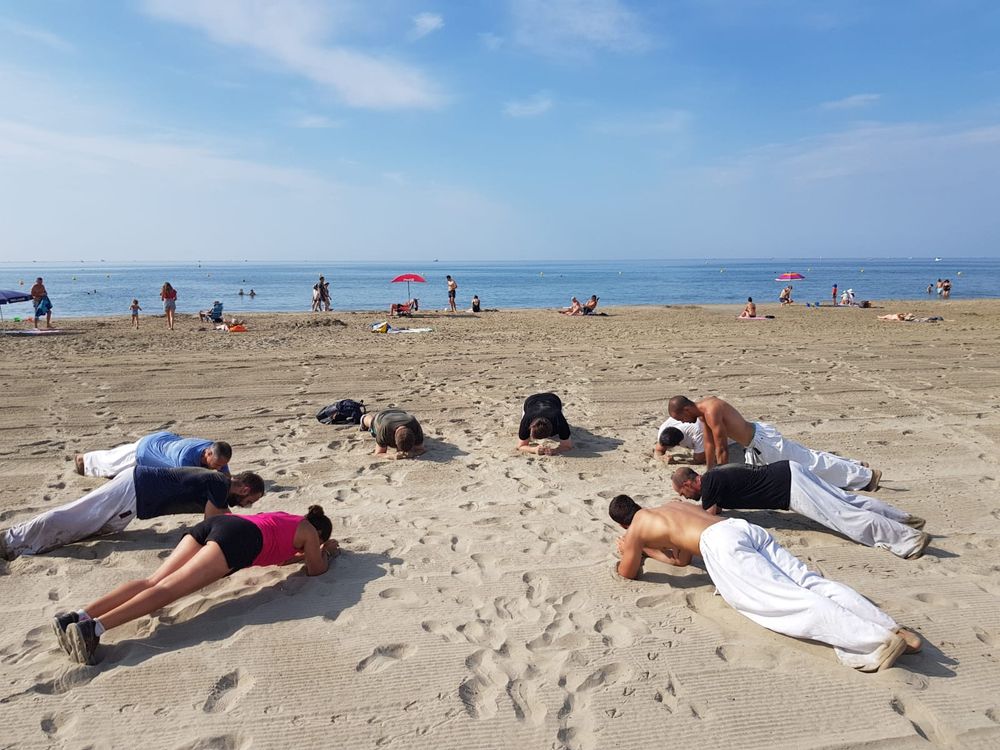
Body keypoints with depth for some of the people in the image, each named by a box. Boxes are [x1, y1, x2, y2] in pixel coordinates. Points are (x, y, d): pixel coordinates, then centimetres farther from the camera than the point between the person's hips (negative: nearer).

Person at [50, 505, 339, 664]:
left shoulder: (284, 518, 43)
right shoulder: (308, 530, 23)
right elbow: (316, 569, 27)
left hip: (214, 523, 7)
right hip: (240, 538, -7)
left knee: (153, 581, -5)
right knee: (168, 588, -19)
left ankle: (78, 616, -20)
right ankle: (94, 627, -34)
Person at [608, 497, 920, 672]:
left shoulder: (636, 529, 18)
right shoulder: (670, 505, 39)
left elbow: (629, 572, 26)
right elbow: (683, 558, 44)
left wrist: (630, 551, 46)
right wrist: (647, 548, 51)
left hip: (720, 542, -8)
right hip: (746, 527, 8)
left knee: (784, 600, -21)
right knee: (809, 583, -6)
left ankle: (877, 641, -39)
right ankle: (894, 628, -22)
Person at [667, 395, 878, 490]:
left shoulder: (711, 412, -26)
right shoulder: (702, 410, 3)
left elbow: (722, 449, -23)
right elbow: (709, 444, 11)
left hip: (763, 441, -9)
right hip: (758, 435, 9)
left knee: (807, 462, 2)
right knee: (802, 457, 22)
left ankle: (866, 475, 12)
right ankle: (854, 468, 35)